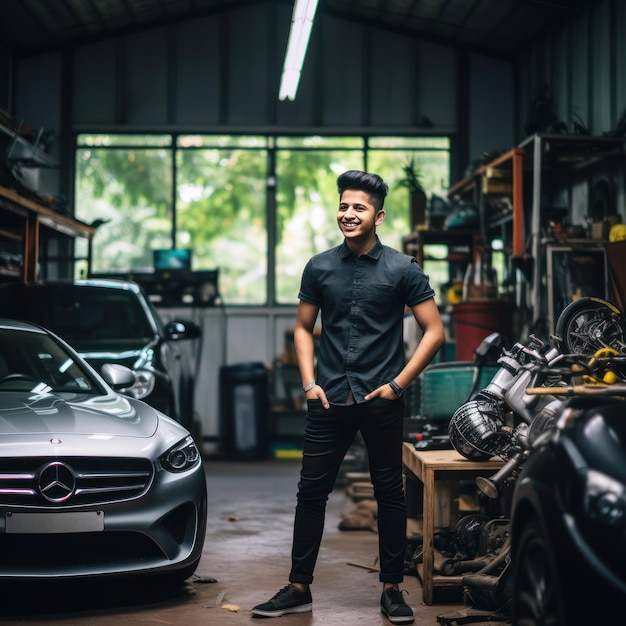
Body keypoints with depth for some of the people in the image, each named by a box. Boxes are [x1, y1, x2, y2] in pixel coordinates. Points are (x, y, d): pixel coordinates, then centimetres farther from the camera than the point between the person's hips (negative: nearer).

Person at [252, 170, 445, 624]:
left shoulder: (402, 269, -3)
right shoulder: (320, 268, 6)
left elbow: (434, 332, -2)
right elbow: (304, 328, 15)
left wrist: (398, 383, -7)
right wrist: (309, 382, 2)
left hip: (381, 401, -2)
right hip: (330, 400, 3)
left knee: (390, 493, 6)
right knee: (311, 491, 4)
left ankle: (392, 588, 17)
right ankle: (299, 588, 14)